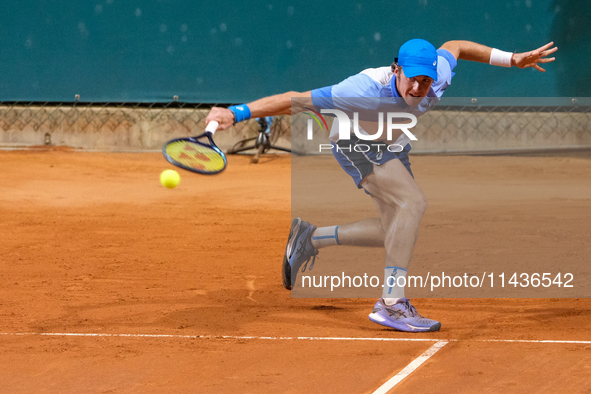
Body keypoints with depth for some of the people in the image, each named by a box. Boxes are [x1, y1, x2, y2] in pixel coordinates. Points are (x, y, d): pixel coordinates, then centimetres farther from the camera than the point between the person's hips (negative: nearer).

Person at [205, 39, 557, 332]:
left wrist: (509, 59, -1)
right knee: (414, 201, -27)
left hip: (391, 145, 7)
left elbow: (453, 47, -1)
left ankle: (310, 238, 24)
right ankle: (391, 303, -25)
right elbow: (297, 100, -39)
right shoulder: (367, 90, -41)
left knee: (397, 232, 10)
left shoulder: (440, 75, -26)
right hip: (355, 141, -7)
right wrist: (237, 114, -44)